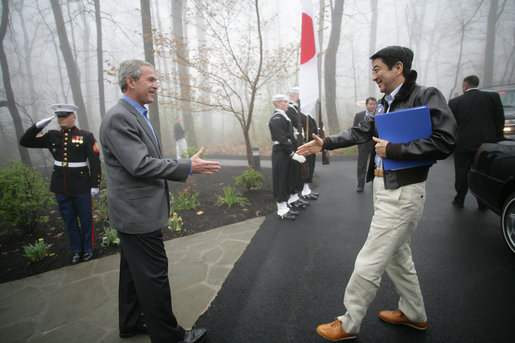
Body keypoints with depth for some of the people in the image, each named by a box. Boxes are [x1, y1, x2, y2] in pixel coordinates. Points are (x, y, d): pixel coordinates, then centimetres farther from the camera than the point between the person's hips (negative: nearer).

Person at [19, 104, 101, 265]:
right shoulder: (52, 136, 6)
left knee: (86, 220, 8)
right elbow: (25, 141, 11)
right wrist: (39, 125, -3)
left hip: (81, 188, -4)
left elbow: (95, 161, -7)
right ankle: (76, 250, 30)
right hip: (61, 189, 4)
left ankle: (88, 249, 27)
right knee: (69, 221, 14)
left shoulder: (86, 136, -5)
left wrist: (95, 185, -9)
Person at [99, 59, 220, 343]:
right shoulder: (118, 118, -19)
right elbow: (140, 165, -26)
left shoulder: (135, 115, 13)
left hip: (135, 211, 11)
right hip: (138, 213, -11)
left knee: (134, 271, 22)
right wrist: (188, 167, -21)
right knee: (154, 276, 2)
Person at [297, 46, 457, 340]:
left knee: (368, 263, -2)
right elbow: (360, 132, 17)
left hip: (403, 192, -9)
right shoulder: (386, 104, 13)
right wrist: (325, 144, 11)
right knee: (397, 255, 22)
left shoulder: (427, 96, -12)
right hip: (385, 187, 9)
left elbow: (445, 142, -20)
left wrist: (393, 149, -20)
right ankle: (414, 314, 43)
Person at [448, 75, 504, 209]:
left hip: (463, 144, -2)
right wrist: (497, 139, 11)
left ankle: (459, 200, 18)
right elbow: (499, 121, 2)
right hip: (486, 143, 2)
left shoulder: (454, 102, -4)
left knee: (461, 173, 10)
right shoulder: (493, 97, 1)